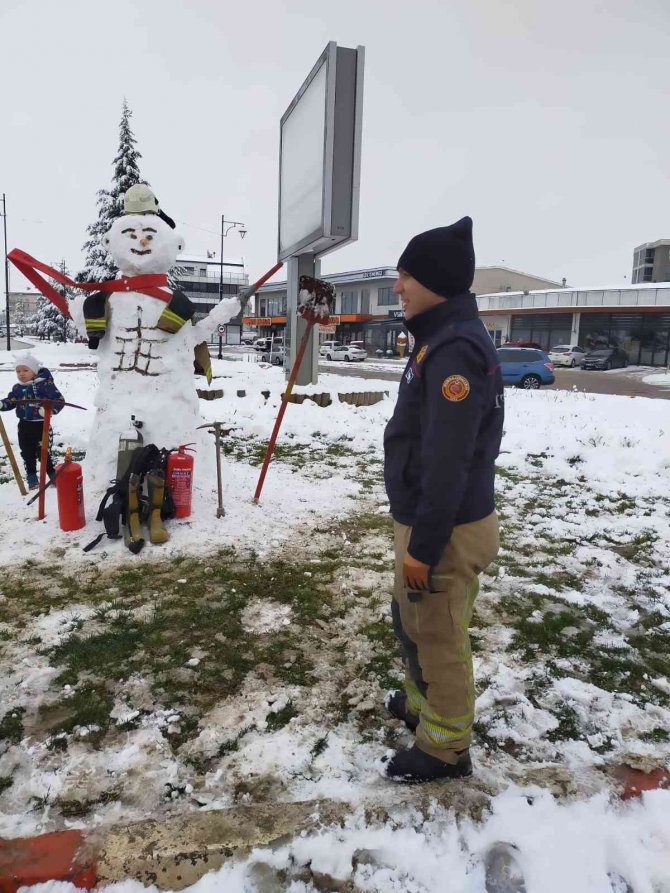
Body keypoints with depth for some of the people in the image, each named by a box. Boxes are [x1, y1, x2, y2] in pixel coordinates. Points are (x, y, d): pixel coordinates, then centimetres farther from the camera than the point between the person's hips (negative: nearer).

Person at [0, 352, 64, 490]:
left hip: (40, 424, -6)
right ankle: (31, 476, 27)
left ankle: (53, 475, 12)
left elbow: (59, 400, -17)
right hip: (24, 425, 6)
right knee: (27, 452, 13)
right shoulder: (17, 388, 6)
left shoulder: (45, 384, -13)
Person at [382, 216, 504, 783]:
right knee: (411, 621, 26)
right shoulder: (442, 339, 10)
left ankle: (445, 748, 29)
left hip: (445, 529, -10)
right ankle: (422, 704, 48)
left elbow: (448, 464, -27)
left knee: (437, 638, 8)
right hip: (429, 520, 10)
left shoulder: (455, 350, -24)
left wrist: (424, 546, -21)